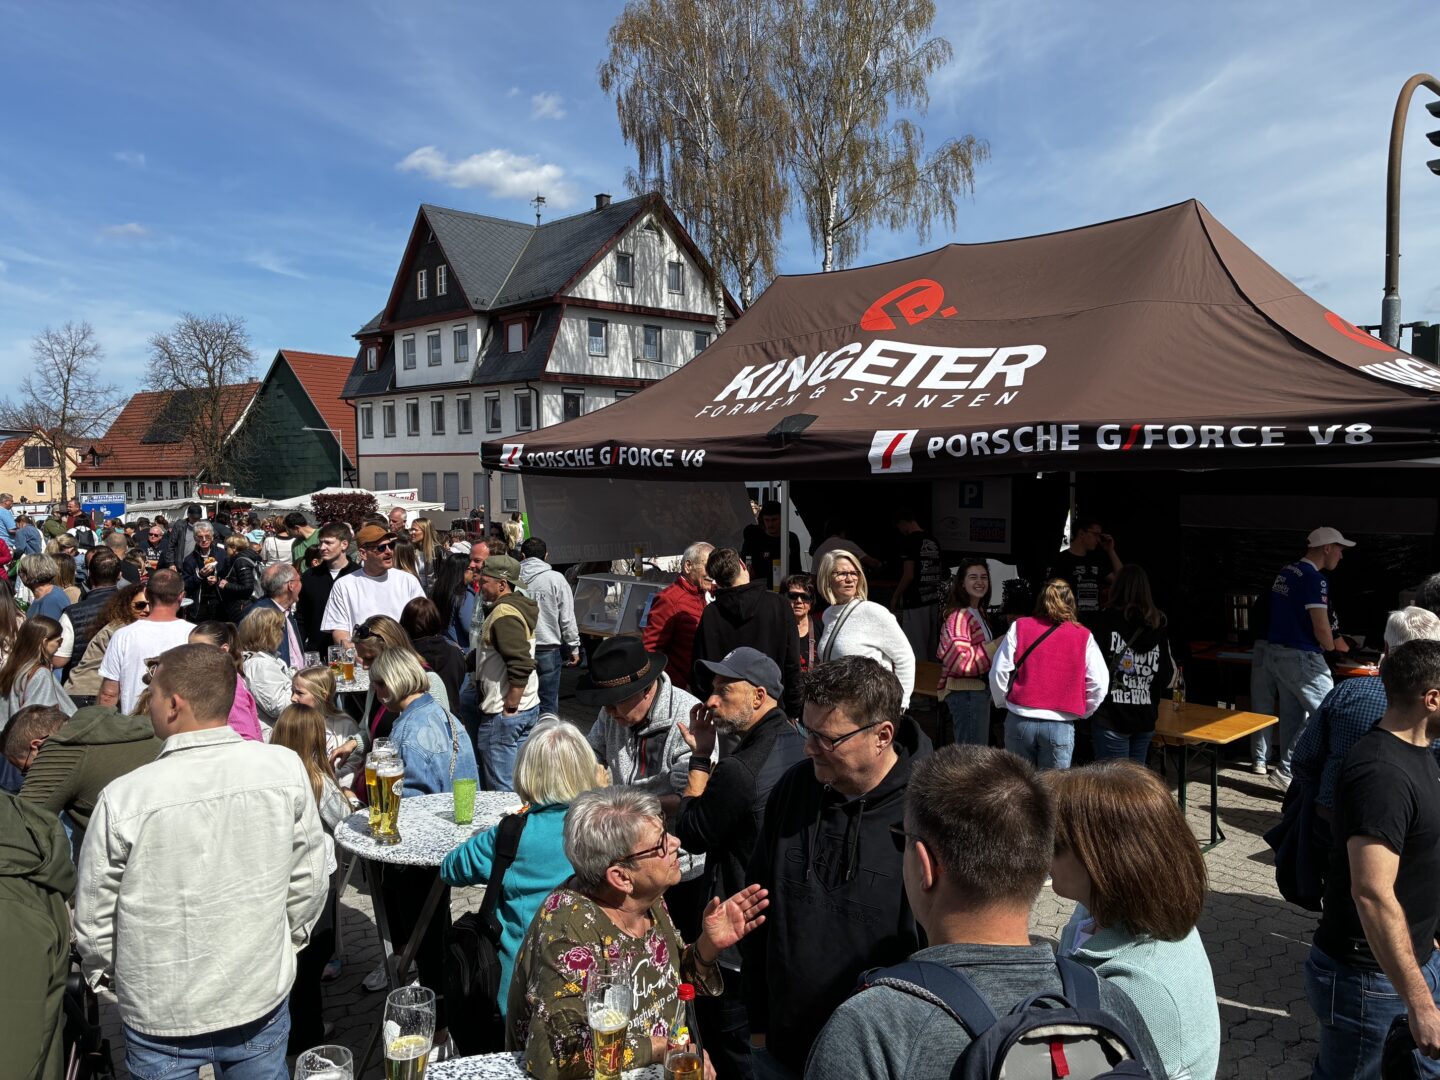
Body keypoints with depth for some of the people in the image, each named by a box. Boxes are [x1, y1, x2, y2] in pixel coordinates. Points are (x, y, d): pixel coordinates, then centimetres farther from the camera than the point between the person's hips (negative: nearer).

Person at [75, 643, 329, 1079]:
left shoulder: (124, 798, -22)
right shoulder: (286, 769, -17)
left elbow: (93, 917, -8)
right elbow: (309, 882, -5)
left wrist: (103, 971, 13)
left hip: (161, 1015, -1)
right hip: (263, 997, 1)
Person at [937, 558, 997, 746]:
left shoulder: (978, 612, 14)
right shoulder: (958, 616, -18)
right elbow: (960, 662, -25)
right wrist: (997, 645, -20)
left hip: (978, 689, 10)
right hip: (965, 693, -10)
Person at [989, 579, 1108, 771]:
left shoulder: (1019, 627, 2)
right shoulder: (1083, 636, 2)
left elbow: (999, 672, 0)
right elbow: (1099, 683, 2)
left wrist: (1003, 703, 16)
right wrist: (1081, 712, 17)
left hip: (1020, 720, 1)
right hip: (1060, 726, -1)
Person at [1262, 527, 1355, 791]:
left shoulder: (1285, 572, 11)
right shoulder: (1314, 579, -17)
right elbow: (1321, 629, -20)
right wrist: (1333, 647, 2)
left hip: (1275, 651, 9)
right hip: (1300, 657, -9)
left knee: (1292, 714, 14)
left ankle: (1289, 771, 19)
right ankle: (1287, 770, -3)